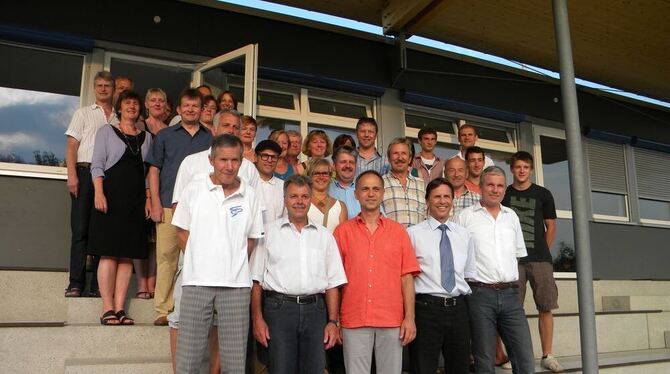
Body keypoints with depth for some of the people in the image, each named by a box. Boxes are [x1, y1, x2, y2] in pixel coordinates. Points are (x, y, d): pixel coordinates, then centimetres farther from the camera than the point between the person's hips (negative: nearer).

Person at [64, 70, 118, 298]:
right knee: (80, 228, -5)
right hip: (85, 171, -2)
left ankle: (98, 284, 4)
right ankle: (76, 283, -2)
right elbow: (71, 146, 5)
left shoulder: (119, 120, 18)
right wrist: (72, 175, -9)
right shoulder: (83, 113, 14)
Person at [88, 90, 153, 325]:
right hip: (111, 195, -3)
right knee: (109, 254, -7)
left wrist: (148, 198, 5)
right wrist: (99, 192, -12)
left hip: (136, 199, 3)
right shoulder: (106, 131, 10)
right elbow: (97, 164, 1)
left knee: (128, 255, 0)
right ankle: (108, 309, -4)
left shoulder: (146, 137, 18)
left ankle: (120, 309, 3)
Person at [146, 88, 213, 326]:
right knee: (166, 256, -3)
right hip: (169, 205, 0)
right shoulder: (165, 135, 13)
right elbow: (154, 170, 9)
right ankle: (163, 310, 3)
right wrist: (156, 203, -1)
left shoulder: (210, 138, 15)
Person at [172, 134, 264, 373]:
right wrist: (201, 262, 4)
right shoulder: (193, 190, 2)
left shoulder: (249, 195, 4)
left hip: (236, 284, 1)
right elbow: (182, 233, 7)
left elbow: (251, 239, 9)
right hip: (197, 281, 0)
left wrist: (235, 266, 2)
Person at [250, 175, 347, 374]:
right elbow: (256, 279, 2)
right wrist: (257, 319, -5)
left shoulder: (324, 235, 11)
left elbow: (332, 283, 10)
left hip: (315, 310, 2)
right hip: (279, 308, -2)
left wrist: (333, 321, 3)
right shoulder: (269, 232, 5)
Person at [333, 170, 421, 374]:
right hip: (353, 321, -1)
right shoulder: (343, 231, 5)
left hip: (392, 321, 1)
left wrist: (410, 318, -4)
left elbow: (407, 277, 4)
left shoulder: (398, 230, 7)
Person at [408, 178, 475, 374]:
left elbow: (470, 273, 19)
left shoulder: (464, 234, 13)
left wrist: (465, 296, 10)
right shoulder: (413, 233, -2)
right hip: (427, 308, -4)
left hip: (458, 308, 4)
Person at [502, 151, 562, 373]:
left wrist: (541, 251, 7)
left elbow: (551, 226, 11)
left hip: (540, 259, 1)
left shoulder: (543, 194, 8)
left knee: (546, 307, 0)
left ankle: (547, 355, 9)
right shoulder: (503, 194, 6)